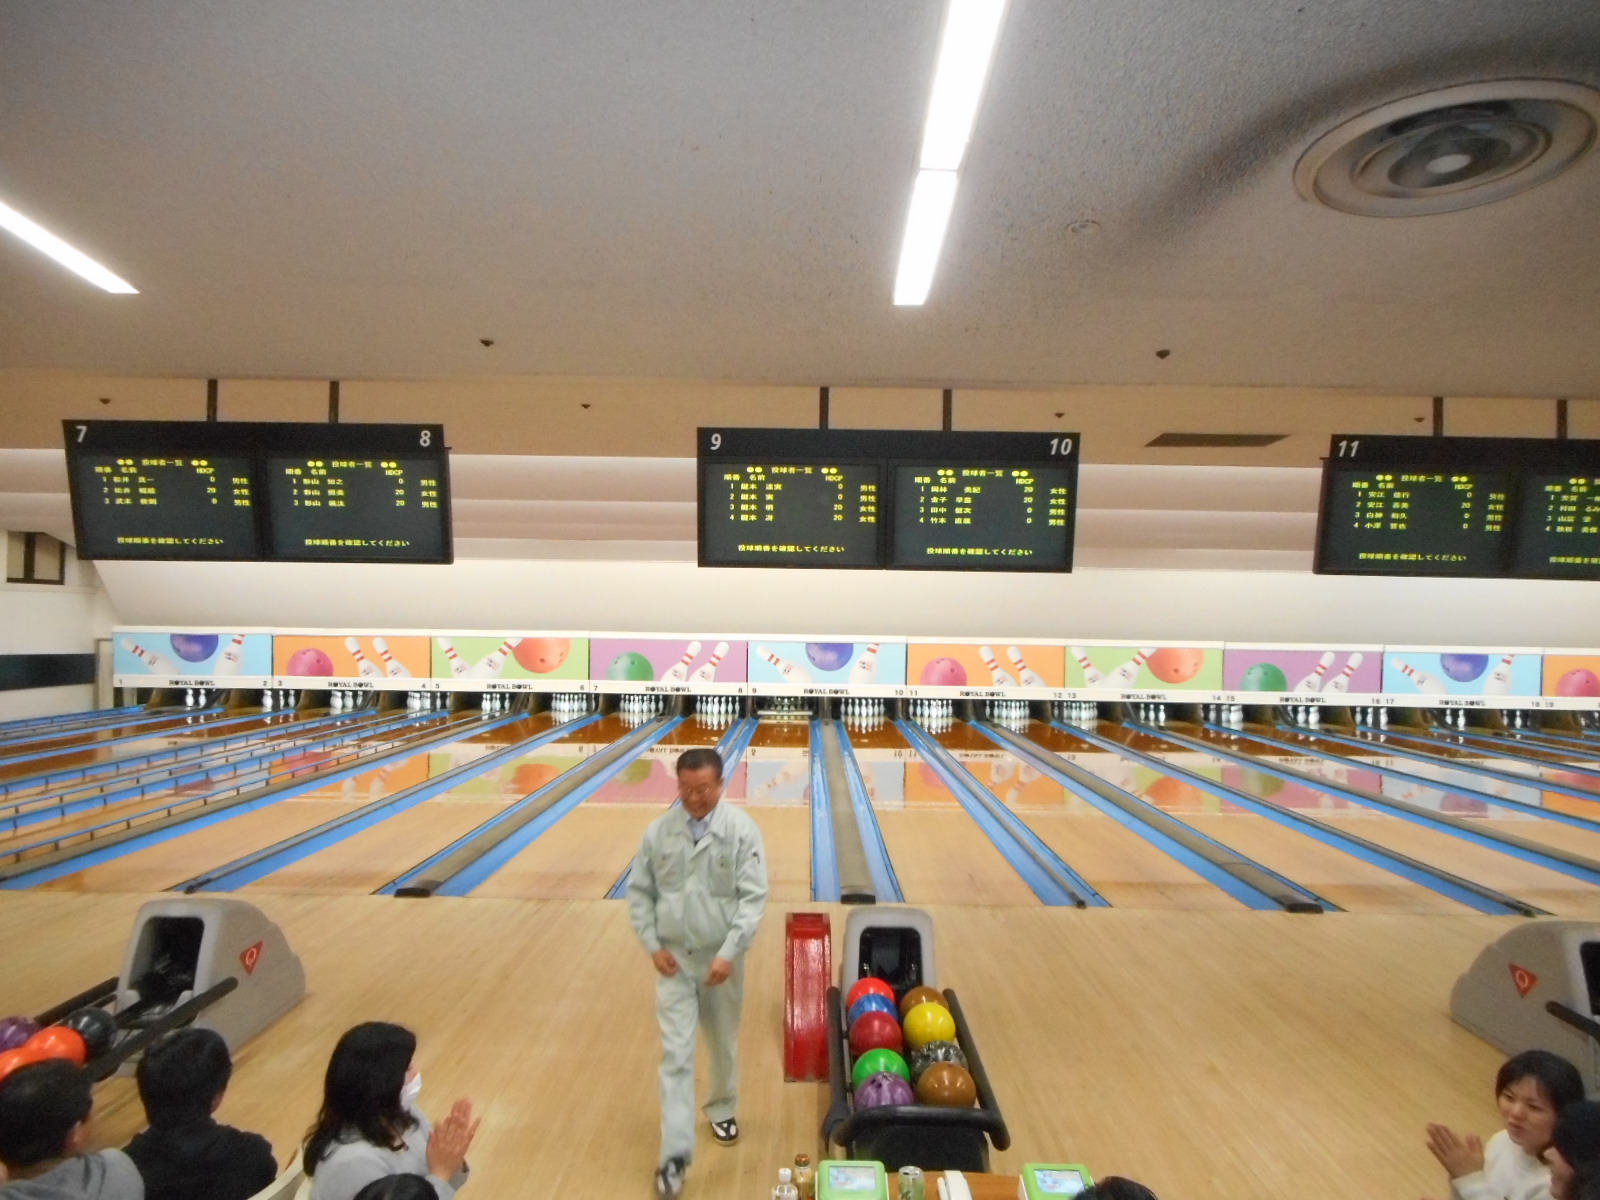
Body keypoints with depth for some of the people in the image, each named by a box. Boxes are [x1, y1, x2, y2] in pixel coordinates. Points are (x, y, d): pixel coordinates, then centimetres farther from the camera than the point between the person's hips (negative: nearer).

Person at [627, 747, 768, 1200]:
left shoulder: (742, 831, -15)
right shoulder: (659, 831, -7)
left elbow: (753, 898, -16)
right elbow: (639, 892, 1)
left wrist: (729, 953, -22)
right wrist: (653, 946, -6)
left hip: (720, 959, 0)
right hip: (674, 959, 1)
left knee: (723, 1045, 19)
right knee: (676, 1055, 1)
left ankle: (722, 1109, 45)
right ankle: (675, 1154, 10)